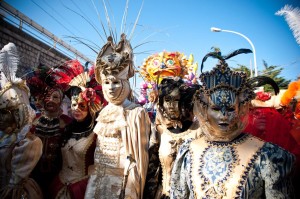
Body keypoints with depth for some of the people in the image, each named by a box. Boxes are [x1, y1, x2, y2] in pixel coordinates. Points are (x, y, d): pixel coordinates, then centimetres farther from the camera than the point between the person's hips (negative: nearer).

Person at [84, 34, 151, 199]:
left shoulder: (136, 113, -10)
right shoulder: (103, 112, 8)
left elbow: (139, 153, -11)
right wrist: (96, 175, 12)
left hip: (122, 180, -5)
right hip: (98, 178, 6)